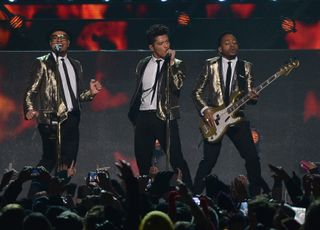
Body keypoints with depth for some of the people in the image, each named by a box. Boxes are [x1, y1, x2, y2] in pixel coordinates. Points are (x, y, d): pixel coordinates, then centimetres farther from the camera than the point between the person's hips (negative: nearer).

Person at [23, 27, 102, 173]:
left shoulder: (76, 65, 19)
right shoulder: (42, 63, 3)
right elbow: (30, 91, -4)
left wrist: (91, 93, 2)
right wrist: (30, 110, -22)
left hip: (71, 119, 6)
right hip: (52, 120, -6)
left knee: (69, 162, 2)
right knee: (50, 159, -13)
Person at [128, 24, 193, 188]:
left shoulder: (177, 65, 2)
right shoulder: (143, 65, 14)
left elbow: (177, 86, -15)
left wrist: (171, 63, -15)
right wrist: (132, 115, 17)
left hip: (165, 117, -4)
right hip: (143, 117, 4)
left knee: (176, 159, -9)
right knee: (142, 161, 7)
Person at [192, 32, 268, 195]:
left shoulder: (246, 67, 6)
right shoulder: (211, 65, 2)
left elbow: (249, 95, 6)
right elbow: (197, 92, 4)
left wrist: (252, 97, -18)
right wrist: (205, 110, -11)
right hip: (214, 118, -2)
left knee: (252, 158, -6)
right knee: (209, 160, -6)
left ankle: (256, 195, 6)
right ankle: (195, 195, 6)